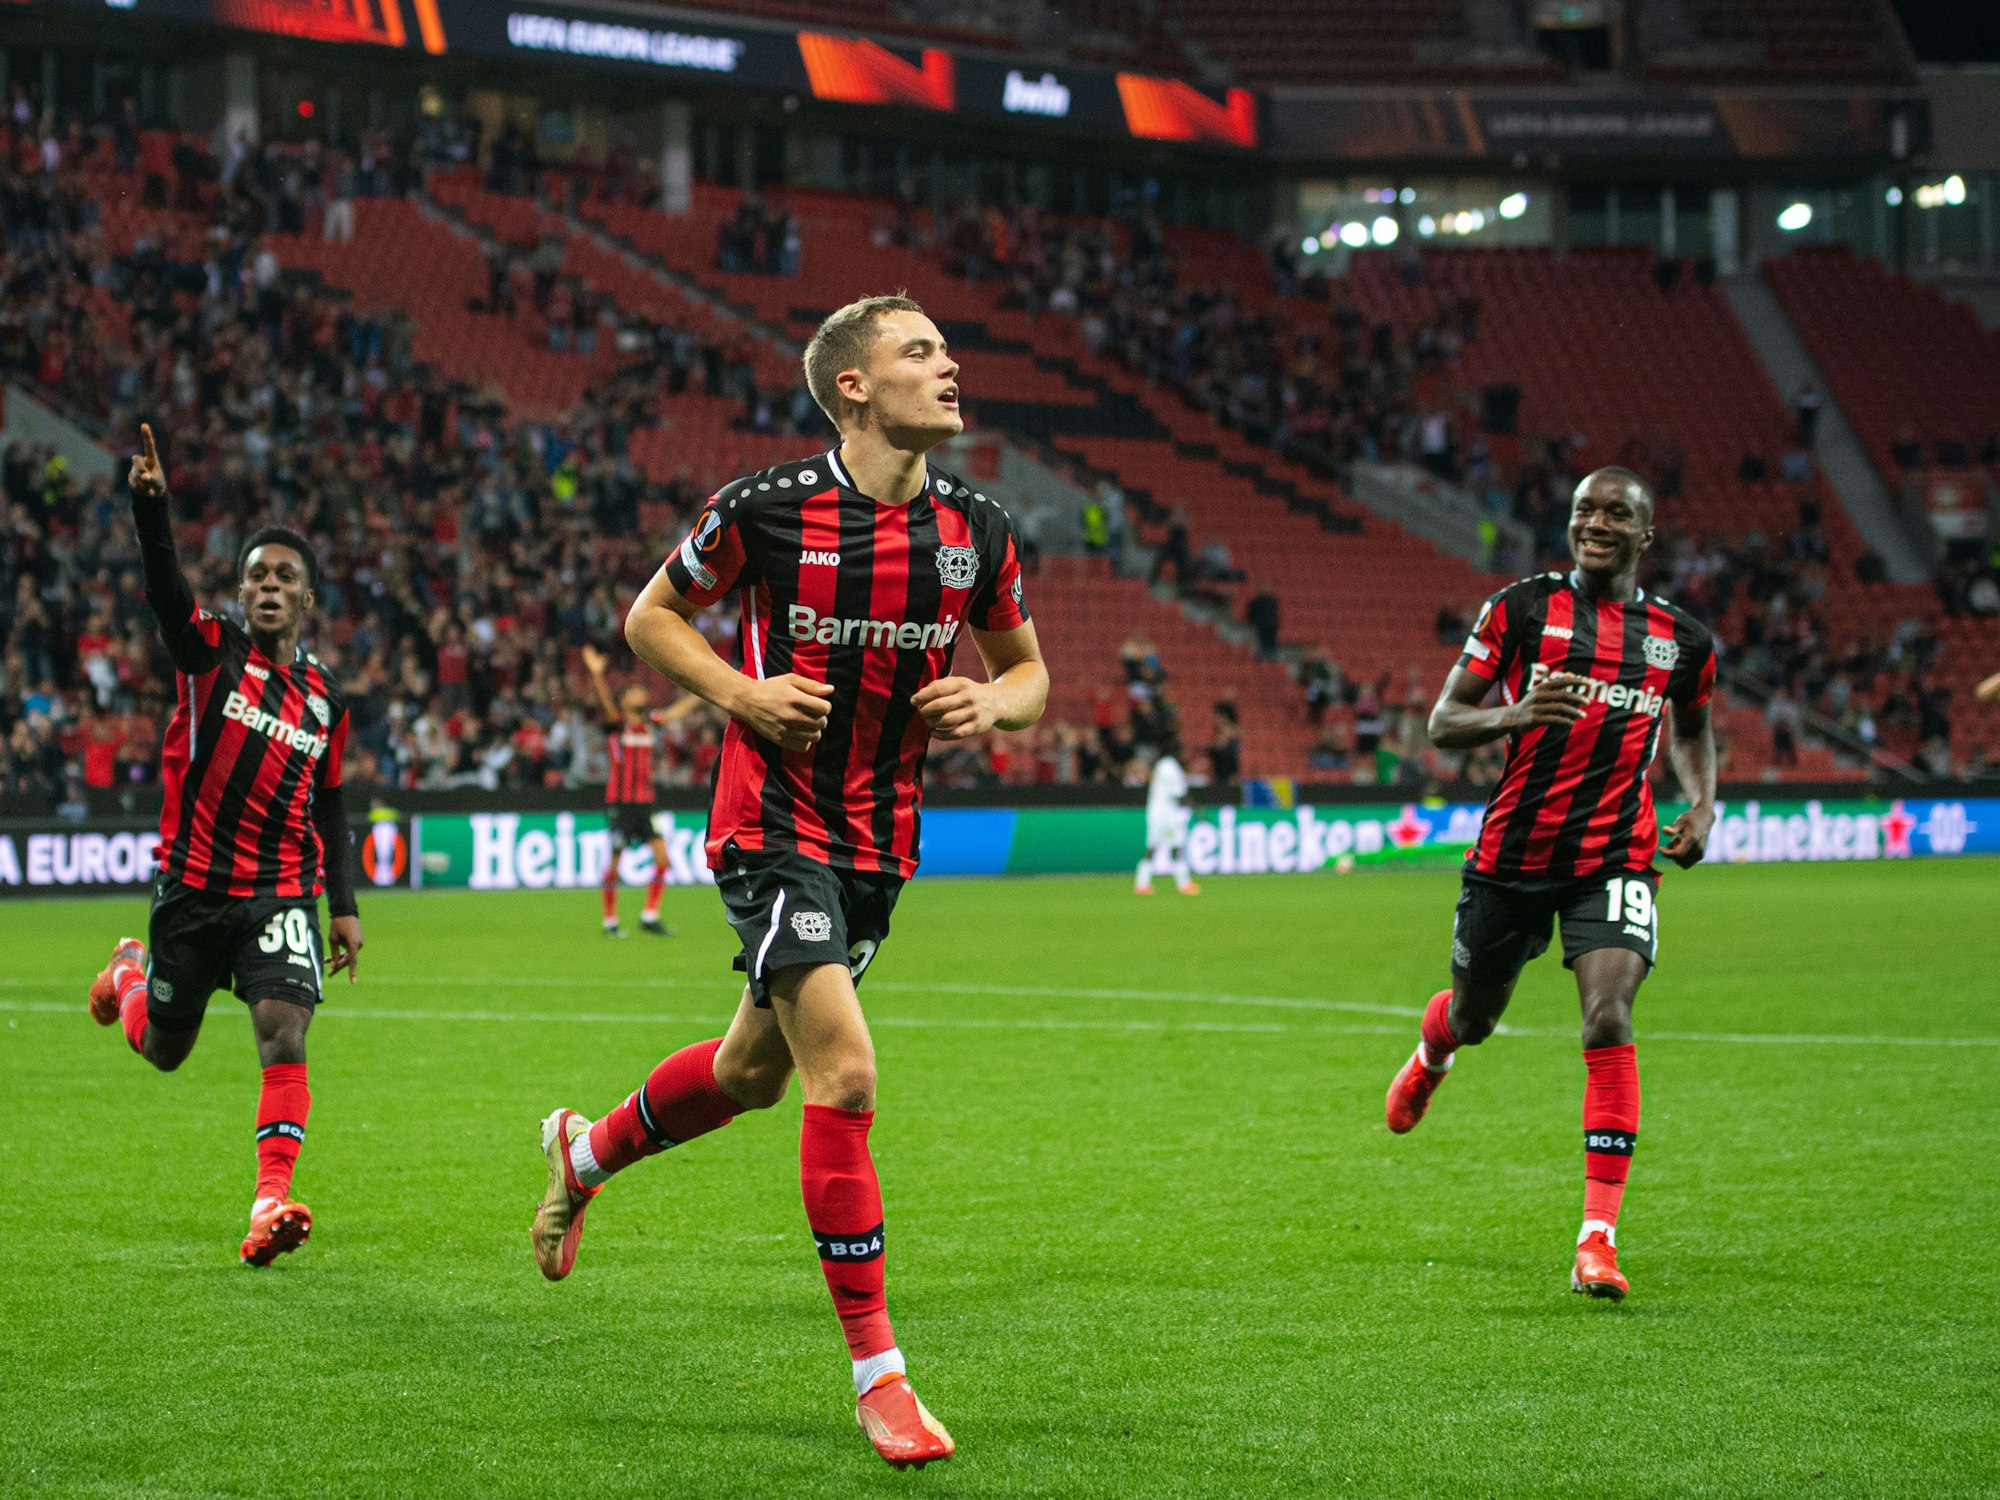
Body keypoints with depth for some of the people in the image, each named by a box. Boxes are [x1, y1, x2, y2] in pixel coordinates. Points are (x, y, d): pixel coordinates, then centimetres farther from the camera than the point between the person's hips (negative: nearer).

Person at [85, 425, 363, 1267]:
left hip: (283, 891, 1)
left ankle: (271, 1204, -25)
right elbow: (164, 586, -24)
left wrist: (344, 905, 12)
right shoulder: (210, 653, -4)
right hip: (193, 886, -1)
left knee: (285, 1033, -21)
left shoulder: (324, 698, 7)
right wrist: (150, 504, -42)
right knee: (162, 1051, 16)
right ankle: (131, 971, 52)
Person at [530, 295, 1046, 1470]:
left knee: (754, 1072, 20)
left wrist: (992, 702, -9)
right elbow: (651, 617, 2)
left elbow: (1027, 669, 14)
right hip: (773, 827, -6)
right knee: (846, 1075, -18)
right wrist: (743, 690, -14)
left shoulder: (977, 532, 0)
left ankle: (586, 1153, 51)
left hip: (880, 838, 6)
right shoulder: (766, 510, -12)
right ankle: (876, 1370, -10)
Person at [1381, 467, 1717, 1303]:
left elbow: (1692, 729, 27)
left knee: (1609, 1022, -20)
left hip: (1616, 858, 0)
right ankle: (1429, 1058, 59)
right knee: (1473, 1020, 17)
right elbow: (1442, 724, -3)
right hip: (1513, 851, 0)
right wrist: (1516, 713, -24)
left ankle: (1598, 1240, -20)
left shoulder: (1682, 640, 6)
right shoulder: (1521, 608, -2)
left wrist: (1702, 804, 7)